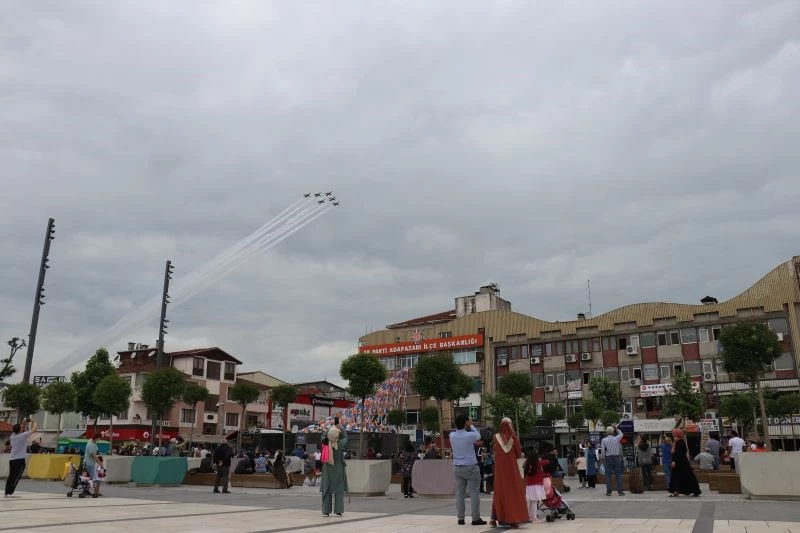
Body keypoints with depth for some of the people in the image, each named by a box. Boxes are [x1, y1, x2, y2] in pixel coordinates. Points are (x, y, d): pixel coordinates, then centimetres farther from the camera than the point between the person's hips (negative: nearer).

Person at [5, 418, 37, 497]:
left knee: (11, 476, 12)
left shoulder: (12, 436, 6)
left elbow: (19, 430, 27)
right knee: (16, 477, -3)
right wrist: (34, 422, 12)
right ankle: (10, 493, -7)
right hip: (20, 460, -7)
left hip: (11, 460, 7)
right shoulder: (22, 436, -12)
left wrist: (24, 422, 22)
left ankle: (7, 492, 14)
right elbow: (33, 429, -5)